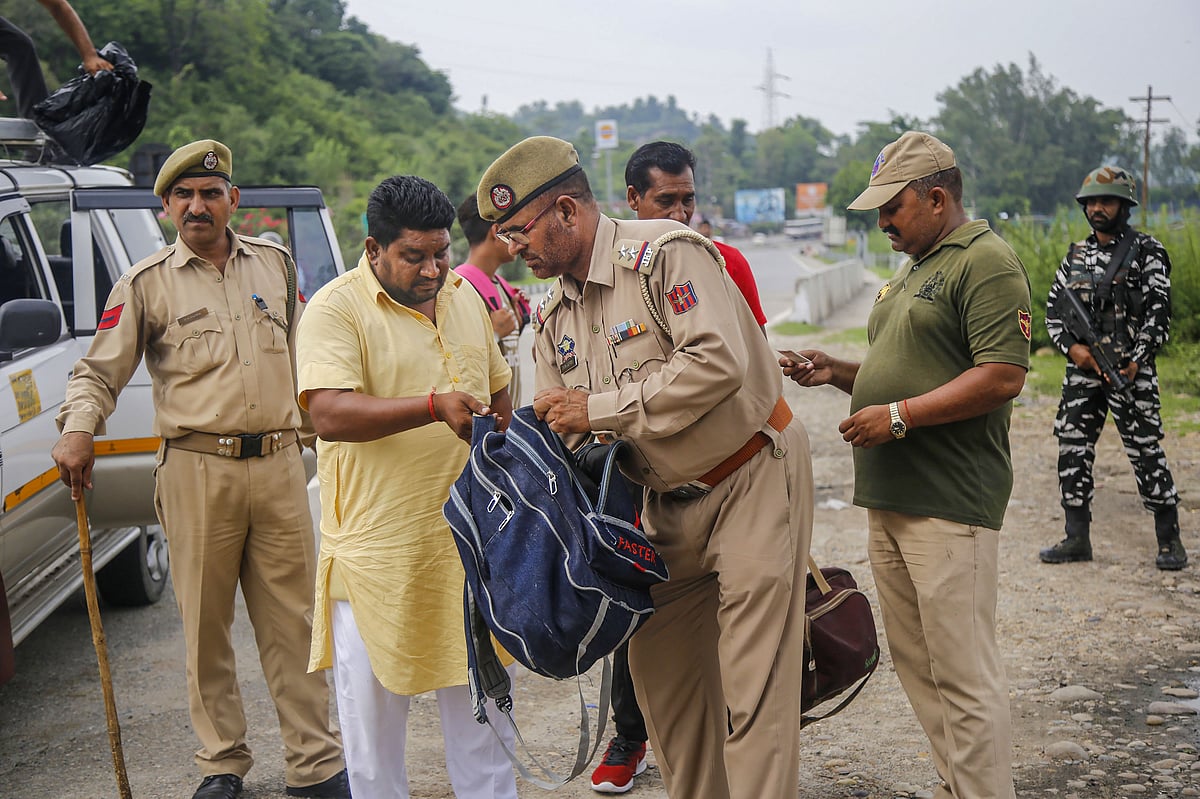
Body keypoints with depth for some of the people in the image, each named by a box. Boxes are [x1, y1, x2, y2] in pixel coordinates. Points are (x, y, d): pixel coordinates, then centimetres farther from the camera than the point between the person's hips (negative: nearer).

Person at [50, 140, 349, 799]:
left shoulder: (274, 263, 11)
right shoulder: (146, 283, 2)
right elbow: (99, 371, 1)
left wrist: (309, 422, 22)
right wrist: (78, 430, -16)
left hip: (278, 465, 2)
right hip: (197, 471, -2)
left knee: (292, 618, 5)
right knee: (205, 623, 4)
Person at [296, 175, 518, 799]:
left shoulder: (465, 297, 10)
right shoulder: (336, 308, -11)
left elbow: (497, 390, 22)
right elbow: (328, 414, -25)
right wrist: (435, 407, -33)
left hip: (467, 540, 6)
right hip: (376, 548, -5)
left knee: (479, 697, 15)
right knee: (373, 706, 4)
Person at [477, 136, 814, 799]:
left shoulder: (667, 253, -18)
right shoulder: (553, 313, 7)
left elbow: (719, 363, -30)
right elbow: (561, 432, 12)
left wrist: (601, 409, -25)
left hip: (752, 478, -8)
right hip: (668, 500, 8)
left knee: (753, 683, -8)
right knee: (659, 667, 11)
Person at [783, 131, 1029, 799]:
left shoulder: (987, 262, -10)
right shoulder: (913, 270, 21)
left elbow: (1003, 376, -19)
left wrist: (899, 415, -18)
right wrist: (836, 372, 12)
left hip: (950, 505, -10)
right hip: (890, 497, 10)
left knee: (964, 674, -7)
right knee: (917, 664, 14)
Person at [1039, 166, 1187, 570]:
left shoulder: (1148, 252, -1)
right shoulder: (1076, 254, 13)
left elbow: (1159, 311, -7)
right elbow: (1053, 308, 13)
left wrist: (1136, 361, -17)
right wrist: (1071, 346, -5)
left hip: (1131, 371, -5)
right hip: (1082, 370, 5)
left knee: (1146, 452, -4)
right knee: (1073, 450, 4)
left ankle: (1169, 540, 6)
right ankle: (1077, 539, 12)